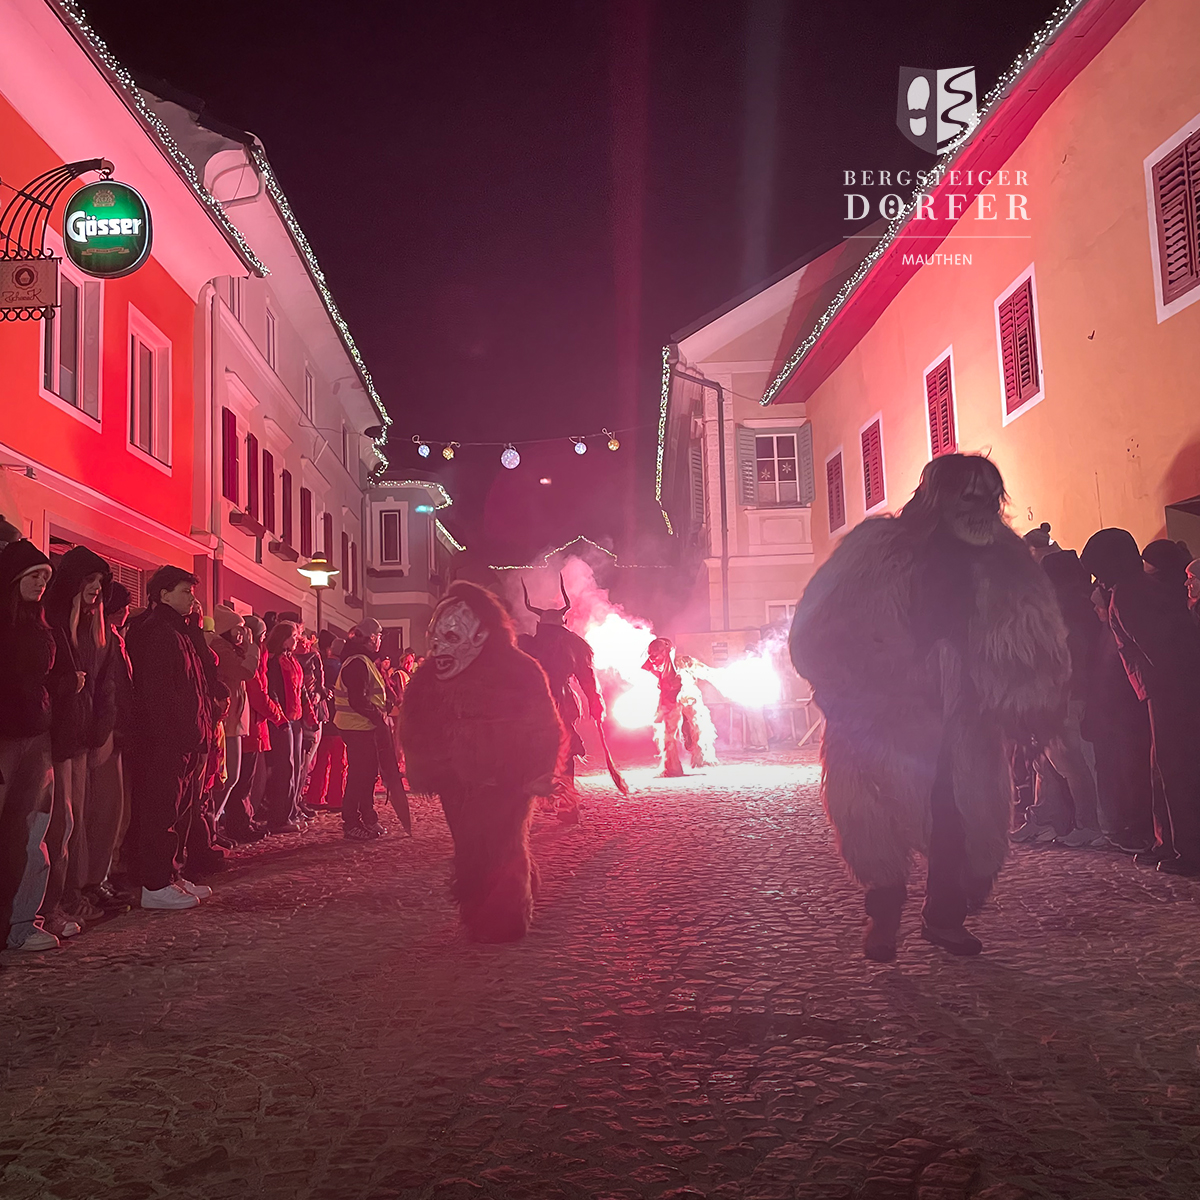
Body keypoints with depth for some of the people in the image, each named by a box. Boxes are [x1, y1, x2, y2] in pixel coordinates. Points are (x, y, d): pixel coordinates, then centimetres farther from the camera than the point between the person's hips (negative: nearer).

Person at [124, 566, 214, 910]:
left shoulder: (177, 633, 20)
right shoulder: (156, 633, -11)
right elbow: (155, 691, -20)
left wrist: (199, 737, 17)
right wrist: (186, 737, -23)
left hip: (184, 742, 10)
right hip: (164, 742, -10)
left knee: (181, 810, 14)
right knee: (162, 811, -6)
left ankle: (172, 876, 22)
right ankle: (155, 886, -1)